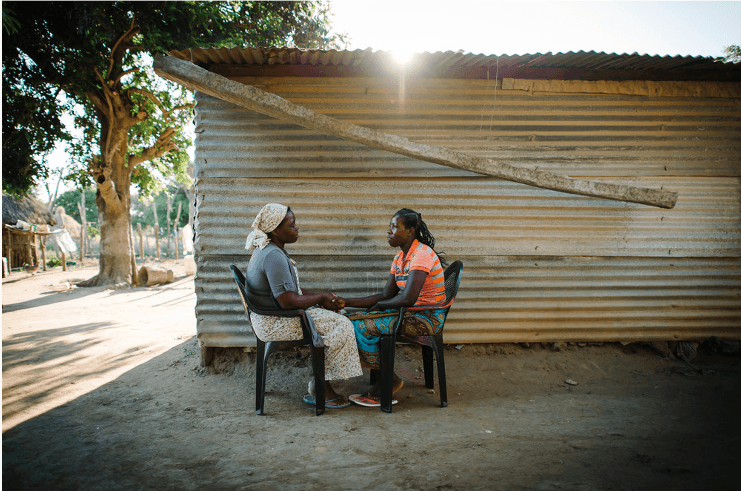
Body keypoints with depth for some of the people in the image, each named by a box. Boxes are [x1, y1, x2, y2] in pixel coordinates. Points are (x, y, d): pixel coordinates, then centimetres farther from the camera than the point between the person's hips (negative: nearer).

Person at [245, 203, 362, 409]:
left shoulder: (270, 251, 12)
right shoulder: (274, 257, -23)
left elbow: (292, 290, 17)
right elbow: (288, 302, -27)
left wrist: (323, 297, 4)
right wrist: (321, 297, -11)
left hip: (270, 319, 11)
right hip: (274, 323, -11)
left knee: (337, 320, 9)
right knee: (341, 325, -13)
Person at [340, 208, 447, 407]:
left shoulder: (422, 254, -18)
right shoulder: (400, 257, 11)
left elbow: (408, 298, -27)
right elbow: (385, 296, 7)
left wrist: (378, 305, -9)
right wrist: (346, 302, 0)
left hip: (427, 317, -9)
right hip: (411, 312, 9)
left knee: (363, 327, -18)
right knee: (352, 320, -2)